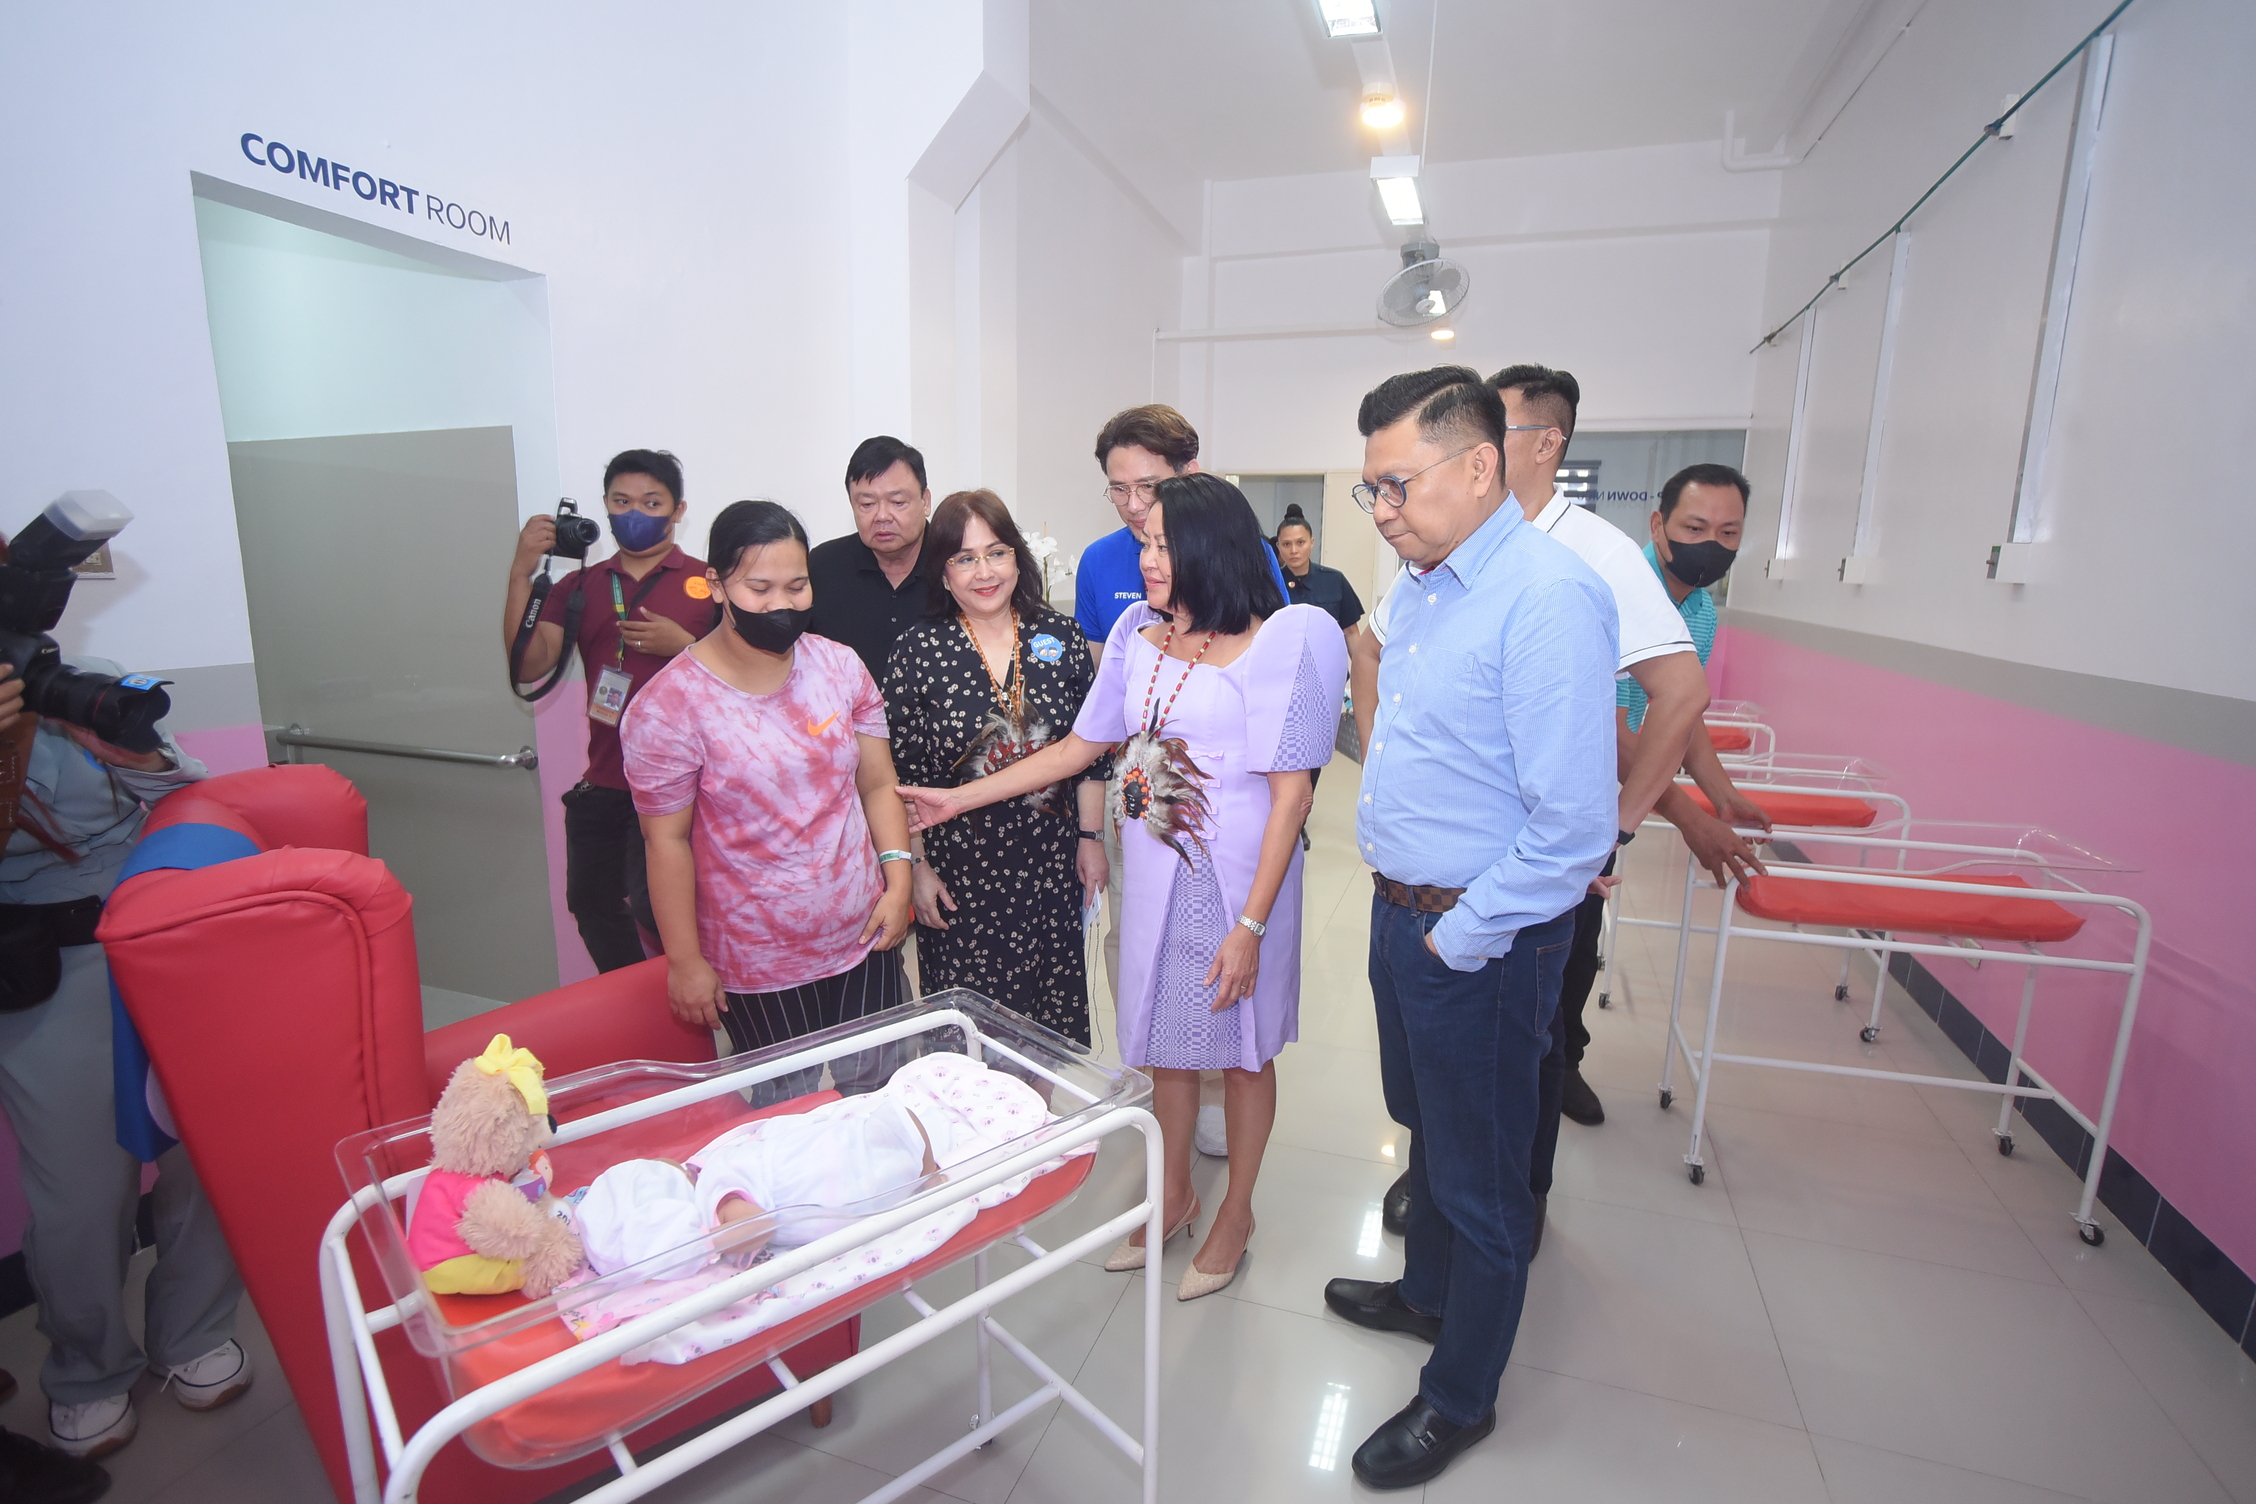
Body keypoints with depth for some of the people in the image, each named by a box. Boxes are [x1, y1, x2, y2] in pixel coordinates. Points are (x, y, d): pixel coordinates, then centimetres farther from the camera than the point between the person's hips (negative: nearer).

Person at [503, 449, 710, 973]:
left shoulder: (707, 582, -2)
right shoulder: (580, 587, 11)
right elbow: (529, 665, -1)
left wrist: (682, 644, -20)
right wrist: (522, 572, -7)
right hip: (601, 785, 6)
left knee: (656, 908, -7)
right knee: (591, 902, 16)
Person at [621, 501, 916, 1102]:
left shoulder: (840, 666, -2)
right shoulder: (670, 705, -14)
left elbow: (877, 784, 4)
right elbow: (668, 839, -9)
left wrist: (897, 877, -6)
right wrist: (684, 961, -5)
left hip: (864, 939, 4)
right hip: (756, 966, -3)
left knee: (877, 1093, 17)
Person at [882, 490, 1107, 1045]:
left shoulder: (1062, 637, 0)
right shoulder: (917, 651, -6)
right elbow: (897, 773, -3)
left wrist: (1092, 838, 3)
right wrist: (915, 866, -4)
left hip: (1052, 865, 2)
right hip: (959, 873, -2)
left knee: (1054, 1019, 15)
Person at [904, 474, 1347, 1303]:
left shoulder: (1281, 642, -14)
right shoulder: (1137, 633, 3)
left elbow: (1291, 795, -15)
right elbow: (1082, 745, 10)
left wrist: (1251, 926, -18)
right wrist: (962, 797, 9)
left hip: (1238, 879, -5)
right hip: (1153, 872, 5)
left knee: (1240, 1047, 13)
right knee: (1166, 1039, 19)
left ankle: (1237, 1211, 38)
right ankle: (1175, 1196, 43)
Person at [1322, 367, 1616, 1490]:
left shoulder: (1549, 597, -23)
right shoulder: (1413, 585, 6)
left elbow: (1572, 826, -25)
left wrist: (1460, 936, -17)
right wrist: (1401, 908, 13)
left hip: (1481, 941, -8)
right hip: (1401, 911, 8)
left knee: (1480, 1177, 13)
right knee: (1426, 1129, 27)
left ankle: (1460, 1397, 36)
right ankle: (1427, 1292, 53)